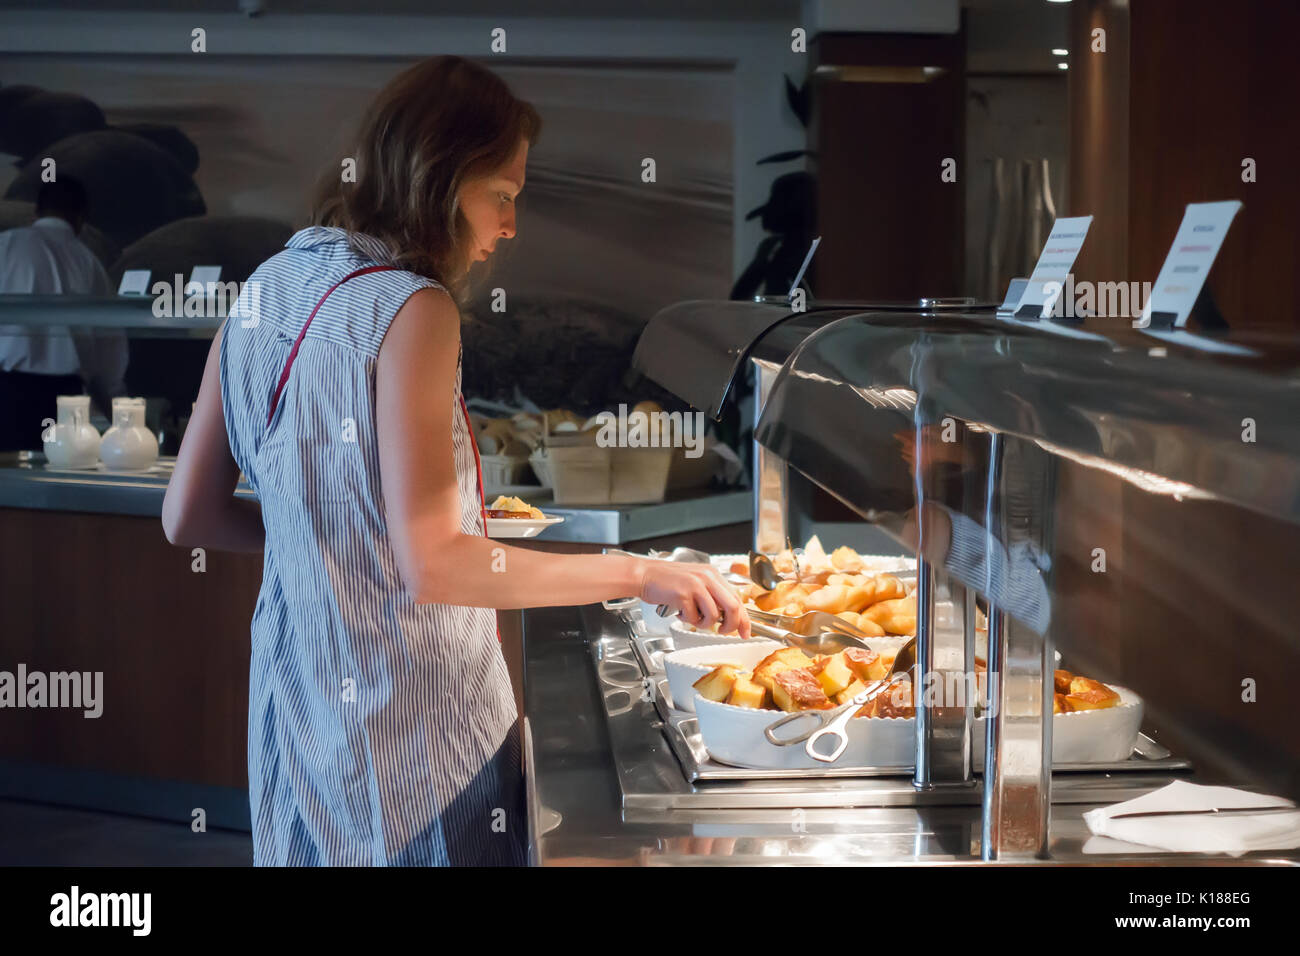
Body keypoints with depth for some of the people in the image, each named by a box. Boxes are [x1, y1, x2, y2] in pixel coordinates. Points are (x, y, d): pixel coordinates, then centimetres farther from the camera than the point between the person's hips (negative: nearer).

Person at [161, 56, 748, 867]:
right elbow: (431, 566, -24)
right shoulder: (411, 310, -18)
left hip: (294, 700, 8)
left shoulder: (268, 288, 5)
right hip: (413, 712, -8)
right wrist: (639, 574, -21)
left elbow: (190, 516, 8)